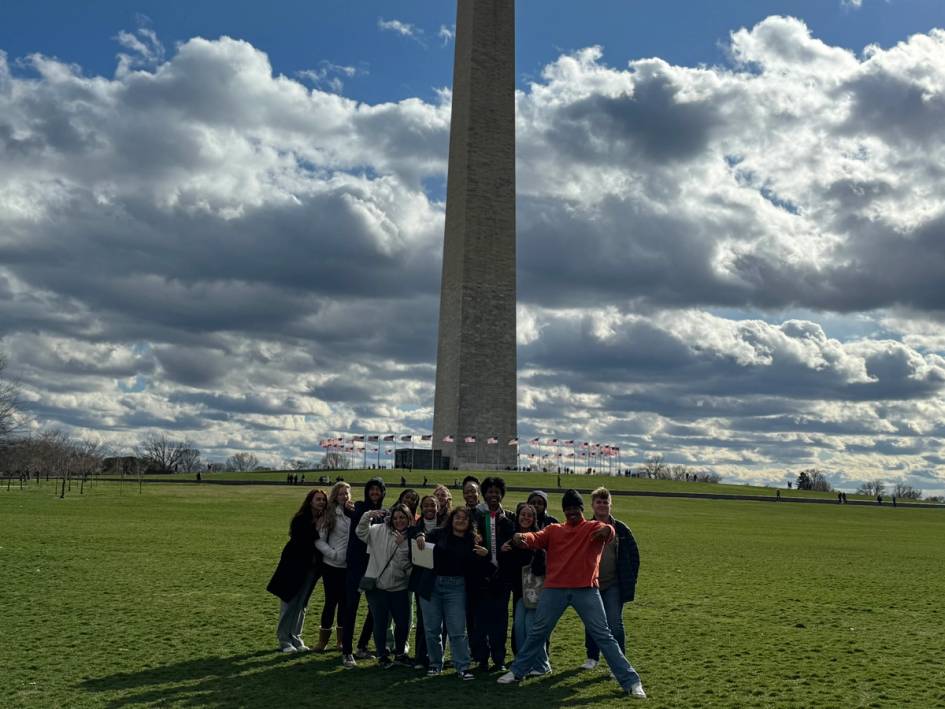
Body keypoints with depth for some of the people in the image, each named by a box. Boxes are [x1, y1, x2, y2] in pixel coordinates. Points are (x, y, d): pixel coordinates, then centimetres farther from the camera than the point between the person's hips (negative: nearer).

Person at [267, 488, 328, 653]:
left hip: (311, 568, 5)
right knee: (289, 604, 3)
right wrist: (316, 530, -25)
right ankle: (284, 640, 12)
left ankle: (295, 638, 22)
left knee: (301, 605, 13)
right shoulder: (300, 520, -15)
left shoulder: (323, 520, -2)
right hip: (295, 567, -5)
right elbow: (300, 542, -23)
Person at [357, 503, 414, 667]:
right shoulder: (380, 531, 0)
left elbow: (408, 564, -7)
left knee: (403, 623, 8)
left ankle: (400, 654, 31)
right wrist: (367, 516, -18)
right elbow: (360, 532, -3)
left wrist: (402, 544, -20)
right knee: (380, 623, 6)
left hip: (399, 587, 1)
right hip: (377, 585, -1)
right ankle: (382, 655, 25)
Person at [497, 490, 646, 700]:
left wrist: (607, 530, -47)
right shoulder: (553, 530, 10)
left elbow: (608, 531, -20)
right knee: (537, 632, 10)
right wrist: (521, 537, -32)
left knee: (603, 635, -1)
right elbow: (536, 538, -7)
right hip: (554, 589, 2)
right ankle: (517, 672, 26)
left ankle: (631, 681, 6)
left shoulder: (594, 527, 2)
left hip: (586, 590, -2)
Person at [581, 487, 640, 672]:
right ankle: (592, 657, 30)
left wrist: (630, 579, 2)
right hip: (590, 585, 2)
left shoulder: (621, 529, 0)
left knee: (614, 624, -7)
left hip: (613, 586, -2)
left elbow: (634, 555, 6)